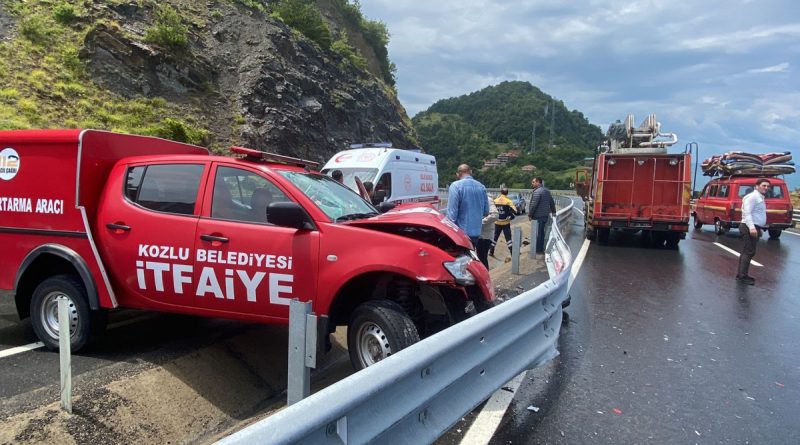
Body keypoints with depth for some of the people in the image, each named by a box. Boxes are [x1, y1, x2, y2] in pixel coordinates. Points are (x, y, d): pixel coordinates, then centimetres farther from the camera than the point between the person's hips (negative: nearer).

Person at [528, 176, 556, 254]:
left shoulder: (537, 191, -17)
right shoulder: (546, 191, 12)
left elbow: (533, 205, -20)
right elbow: (552, 202, 20)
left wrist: (530, 214, -13)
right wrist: (553, 211, 30)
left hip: (538, 216, -9)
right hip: (545, 215, 9)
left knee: (538, 233, -1)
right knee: (541, 232, 16)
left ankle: (538, 249, 4)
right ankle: (541, 249, 23)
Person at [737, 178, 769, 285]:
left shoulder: (760, 198, 19)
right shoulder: (752, 197, -12)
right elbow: (747, 213, -22)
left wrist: (758, 228, 27)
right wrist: (752, 227, -31)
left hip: (754, 228, 11)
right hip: (750, 228, -11)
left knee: (746, 252, 13)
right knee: (749, 252, -11)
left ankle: (741, 274, 19)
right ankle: (742, 276, -11)